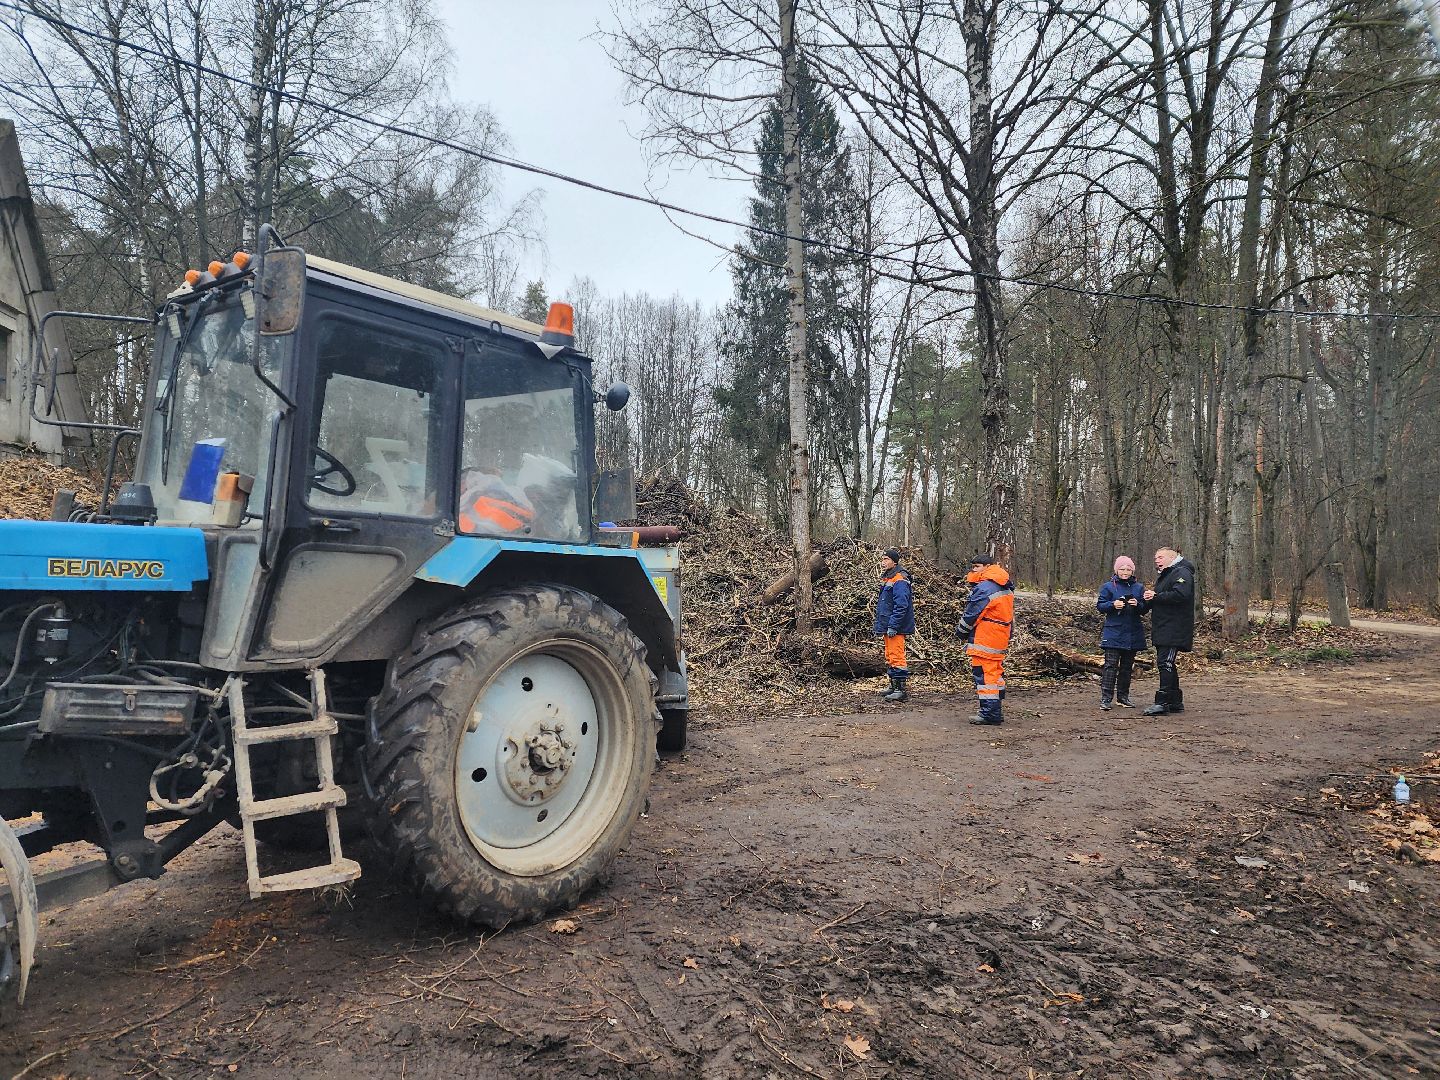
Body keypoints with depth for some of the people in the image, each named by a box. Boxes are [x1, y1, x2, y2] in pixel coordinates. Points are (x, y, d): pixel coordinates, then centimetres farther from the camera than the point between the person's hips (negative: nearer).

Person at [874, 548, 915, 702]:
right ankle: (894, 687, 25)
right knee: (890, 658, 16)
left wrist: (892, 626, -24)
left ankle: (901, 691, -5)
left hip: (896, 627, -11)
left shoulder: (899, 580, -17)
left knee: (896, 657, -8)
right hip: (887, 626, 11)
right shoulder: (886, 578, 16)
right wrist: (880, 624, 22)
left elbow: (901, 606, -23)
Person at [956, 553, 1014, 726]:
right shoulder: (1006, 587, 13)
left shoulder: (984, 588, -18)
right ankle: (995, 712, 23)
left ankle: (989, 713, -5)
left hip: (984, 640, -10)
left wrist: (960, 632, 1)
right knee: (996, 672, 16)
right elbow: (1009, 615, 18)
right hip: (1000, 639, 10)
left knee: (984, 673, -5)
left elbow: (971, 614, -14)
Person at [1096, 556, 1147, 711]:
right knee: (1111, 664, -8)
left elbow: (1145, 609, 6)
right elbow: (1100, 606, -1)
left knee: (1127, 666, 10)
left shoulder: (1139, 587, 8)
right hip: (1113, 633, -3)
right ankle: (1106, 699, -8)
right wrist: (1113, 605, -19)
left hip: (1133, 634, 4)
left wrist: (1137, 604, -15)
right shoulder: (1108, 586, 0)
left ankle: (1123, 697, 20)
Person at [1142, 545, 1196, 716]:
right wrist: (1150, 597, 6)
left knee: (1165, 663, -13)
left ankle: (1163, 702, -13)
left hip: (1174, 629, -11)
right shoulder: (1165, 575, 24)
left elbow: (1181, 594, -25)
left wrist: (1156, 596, -18)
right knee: (1166, 664, 13)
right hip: (1163, 629, 11)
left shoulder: (1181, 573, -9)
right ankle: (1176, 702, 19)